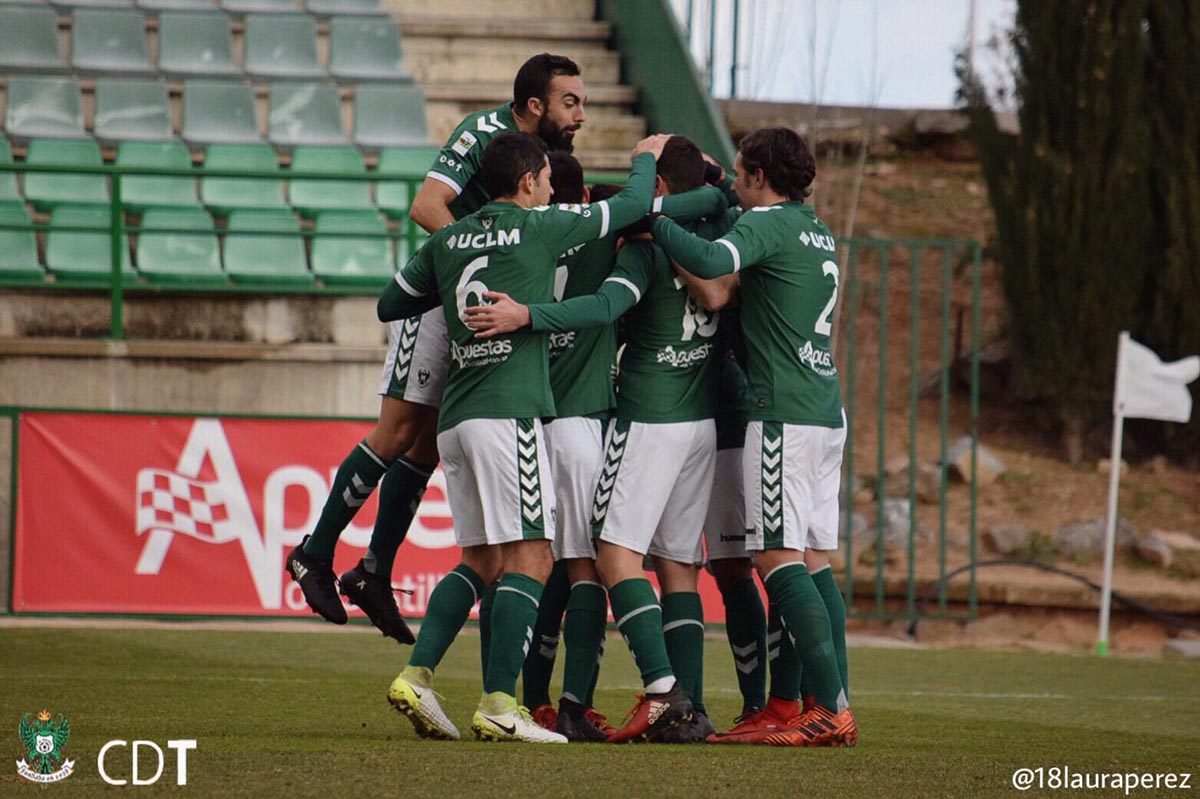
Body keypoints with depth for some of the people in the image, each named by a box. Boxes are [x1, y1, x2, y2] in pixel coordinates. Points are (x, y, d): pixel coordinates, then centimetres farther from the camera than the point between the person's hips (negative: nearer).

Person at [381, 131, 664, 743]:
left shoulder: (448, 242, 14)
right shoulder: (539, 227, 0)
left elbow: (390, 305, 24)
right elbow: (632, 206, 10)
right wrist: (644, 159, 30)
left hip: (455, 416, 7)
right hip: (509, 411, -7)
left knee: (480, 560, 14)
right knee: (529, 560, -7)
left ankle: (416, 676, 1)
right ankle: (498, 704, -15)